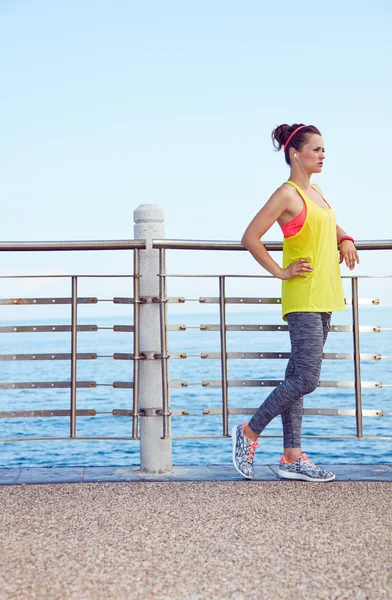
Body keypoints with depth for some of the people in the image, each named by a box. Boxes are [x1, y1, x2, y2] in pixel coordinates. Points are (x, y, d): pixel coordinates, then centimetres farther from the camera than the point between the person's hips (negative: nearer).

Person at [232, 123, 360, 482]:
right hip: (303, 298, -8)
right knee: (305, 379, -11)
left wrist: (346, 240, 15)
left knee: (299, 378, 9)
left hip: (324, 297, 8)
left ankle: (292, 458, 15)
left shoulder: (315, 192, 16)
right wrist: (280, 272, -12)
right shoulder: (287, 194, -9)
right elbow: (250, 238, -15)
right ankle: (249, 432, 6)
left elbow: (333, 227, 35)